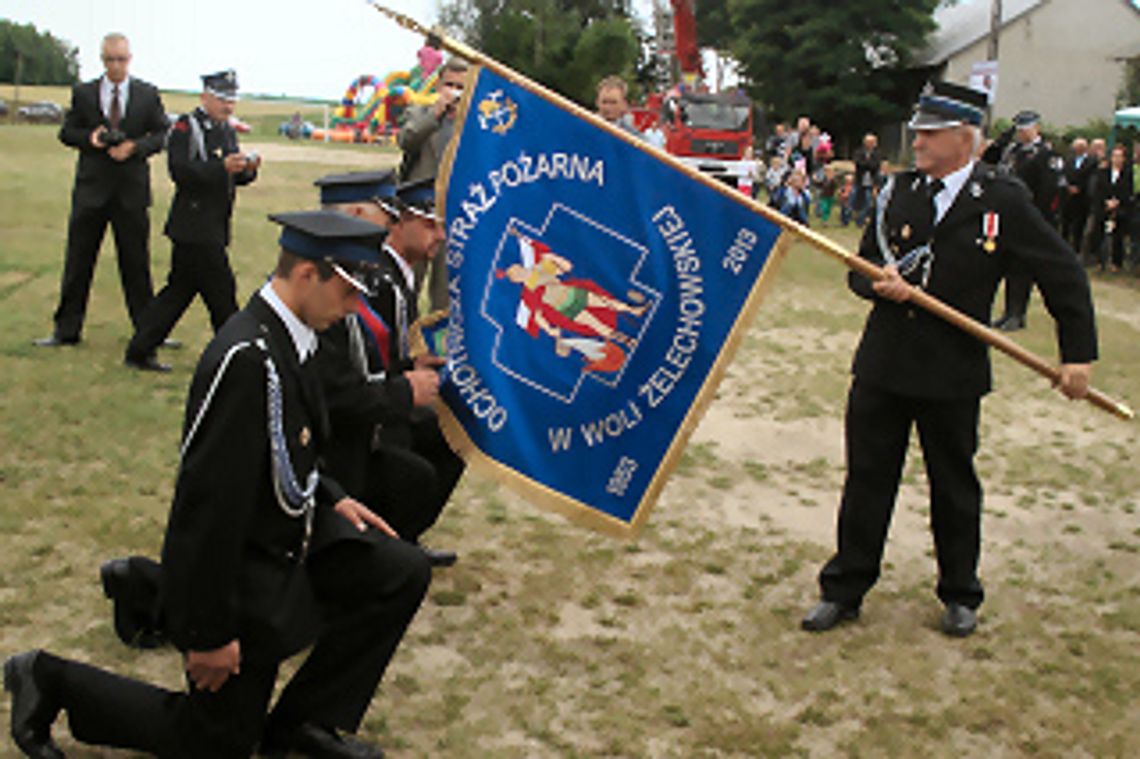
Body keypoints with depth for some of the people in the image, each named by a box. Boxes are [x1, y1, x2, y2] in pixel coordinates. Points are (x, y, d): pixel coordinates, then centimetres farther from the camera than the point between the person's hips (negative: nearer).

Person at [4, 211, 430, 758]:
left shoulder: (283, 338, -1)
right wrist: (210, 634, -24)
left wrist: (331, 499, 6)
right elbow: (212, 498, -30)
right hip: (240, 574, -9)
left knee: (404, 573, 3)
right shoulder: (246, 358, -30)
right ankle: (50, 680, 20)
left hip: (285, 541, 9)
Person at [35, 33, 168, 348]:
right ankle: (67, 330, 13)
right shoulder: (83, 93, 7)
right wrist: (89, 138, -12)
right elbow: (66, 132, 9)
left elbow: (162, 134, 3)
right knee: (78, 261, 4)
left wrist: (135, 147, -14)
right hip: (91, 188, 1)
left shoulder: (148, 94, 5)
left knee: (136, 263, 5)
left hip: (132, 190, -1)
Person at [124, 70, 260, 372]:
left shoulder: (227, 130, 17)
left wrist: (247, 169, -5)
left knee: (179, 290, 12)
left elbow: (235, 178, 17)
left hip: (214, 229, 9)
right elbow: (181, 172, -20)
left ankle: (140, 352, 19)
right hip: (195, 228, -9)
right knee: (221, 292, -3)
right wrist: (222, 167, -30)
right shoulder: (185, 127, -9)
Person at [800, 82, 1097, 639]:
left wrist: (1078, 355, -5)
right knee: (867, 479, 8)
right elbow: (861, 269, 10)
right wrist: (878, 284, -14)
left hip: (952, 373, -3)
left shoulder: (1003, 201, -5)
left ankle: (960, 597, 30)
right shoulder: (898, 191, 5)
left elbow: (1065, 276, 0)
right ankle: (844, 590, 21)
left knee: (954, 487, 11)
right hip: (882, 364, 3)